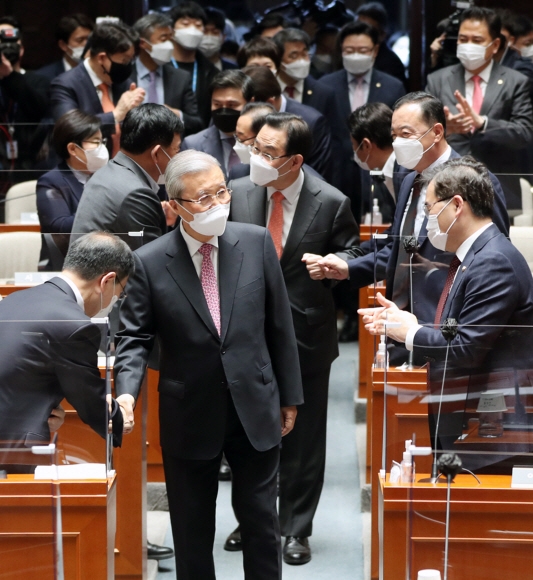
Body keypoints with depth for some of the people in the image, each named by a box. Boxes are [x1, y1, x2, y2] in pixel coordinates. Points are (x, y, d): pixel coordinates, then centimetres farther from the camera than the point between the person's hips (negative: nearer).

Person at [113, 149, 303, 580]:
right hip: (190, 417, -1)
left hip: (255, 410, 1)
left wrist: (289, 396, 7)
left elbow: (279, 325, 3)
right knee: (192, 530, 12)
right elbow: (134, 339, -6)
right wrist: (127, 393, -25)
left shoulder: (257, 242, -4)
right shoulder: (149, 263, -10)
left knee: (261, 520, 12)